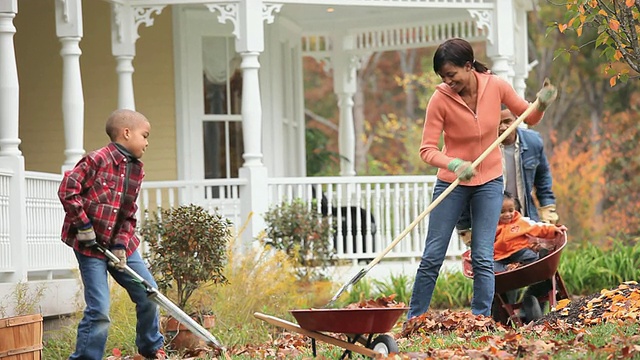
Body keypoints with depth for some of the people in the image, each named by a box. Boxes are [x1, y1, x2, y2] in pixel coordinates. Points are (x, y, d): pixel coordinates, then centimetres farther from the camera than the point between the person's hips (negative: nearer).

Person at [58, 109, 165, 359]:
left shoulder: (136, 170, 9)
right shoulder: (97, 160, -14)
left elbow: (129, 214, 10)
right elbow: (67, 190, -17)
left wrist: (122, 244, -3)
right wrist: (84, 225, -18)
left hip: (120, 243, 7)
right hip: (90, 244, -7)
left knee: (149, 294, 12)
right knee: (99, 310, -12)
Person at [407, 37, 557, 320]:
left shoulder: (495, 86, -10)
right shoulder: (440, 99, -16)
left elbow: (529, 118, 5)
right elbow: (427, 150, -17)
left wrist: (541, 104, -17)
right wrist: (454, 164, -35)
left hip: (489, 182, 1)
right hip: (452, 181, -1)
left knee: (483, 259, -4)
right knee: (432, 257, 1)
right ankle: (413, 320, 11)